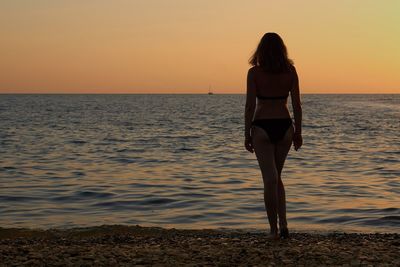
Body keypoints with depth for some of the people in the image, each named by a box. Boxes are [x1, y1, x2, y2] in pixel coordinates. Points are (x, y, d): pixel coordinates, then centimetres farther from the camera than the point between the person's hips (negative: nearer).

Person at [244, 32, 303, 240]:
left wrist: (247, 134, -1)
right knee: (276, 177, 18)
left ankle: (274, 230, 4)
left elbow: (250, 106, -8)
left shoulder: (254, 72, -7)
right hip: (284, 126, 3)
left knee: (270, 179, 2)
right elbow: (296, 105, 1)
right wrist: (298, 132, 10)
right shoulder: (290, 71, 1)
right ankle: (283, 225, 10)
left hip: (262, 127, -3)